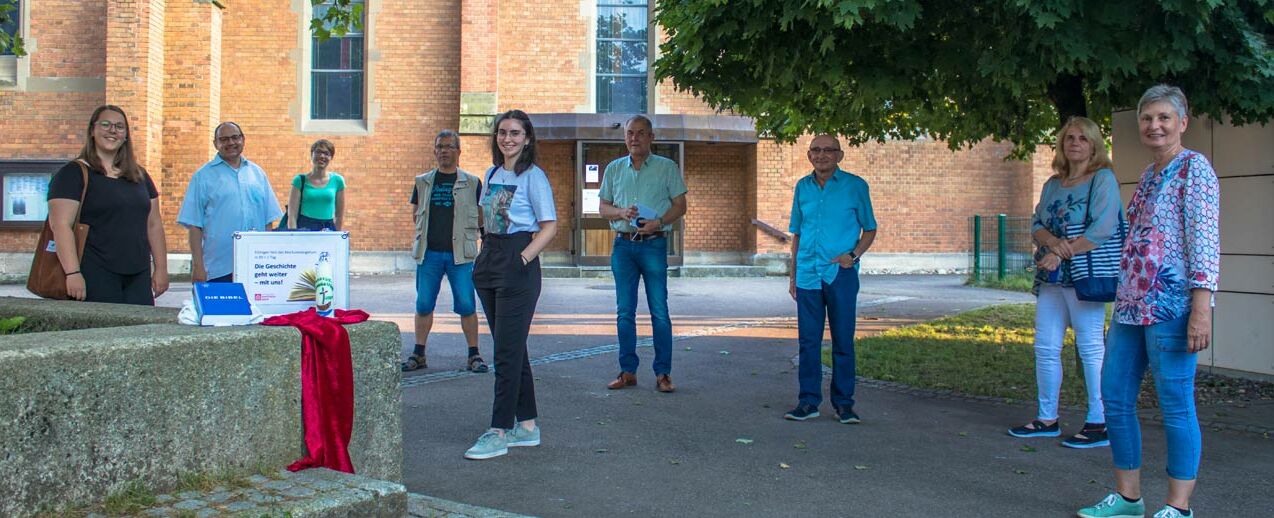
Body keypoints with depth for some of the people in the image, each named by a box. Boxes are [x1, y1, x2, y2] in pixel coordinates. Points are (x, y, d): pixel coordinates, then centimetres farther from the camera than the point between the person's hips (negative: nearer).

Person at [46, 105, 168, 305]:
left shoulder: (139, 176, 17)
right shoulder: (74, 173, -1)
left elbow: (154, 224, 18)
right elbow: (61, 225, -11)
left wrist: (161, 268, 11)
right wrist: (72, 273, -20)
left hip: (138, 277, 5)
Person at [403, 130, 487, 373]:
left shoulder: (471, 182, 5)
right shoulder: (423, 182, 12)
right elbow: (415, 214, 20)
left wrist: (461, 231, 4)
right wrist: (432, 227, 9)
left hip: (460, 253, -2)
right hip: (429, 252, 2)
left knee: (466, 305, -4)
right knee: (423, 305, 4)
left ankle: (474, 354, 5)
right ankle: (419, 354, 13)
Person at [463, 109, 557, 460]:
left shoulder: (533, 176, -7)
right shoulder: (492, 174, 15)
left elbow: (549, 226, -10)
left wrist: (523, 259, -18)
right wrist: (485, 256, 10)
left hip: (518, 264, -8)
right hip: (489, 260, 8)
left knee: (508, 350, -7)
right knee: (511, 348, 11)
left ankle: (499, 432, -3)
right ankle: (527, 426, 19)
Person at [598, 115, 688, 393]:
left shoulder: (667, 167, 4)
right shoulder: (614, 169, 12)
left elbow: (680, 205, 2)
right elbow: (603, 207, 13)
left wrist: (659, 222, -16)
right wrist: (621, 212, -9)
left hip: (653, 245, -3)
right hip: (623, 245, 3)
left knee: (659, 311, -4)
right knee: (624, 311, 6)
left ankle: (663, 373, 2)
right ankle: (628, 371, 13)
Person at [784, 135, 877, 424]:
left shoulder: (855, 186, 0)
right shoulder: (803, 187, 11)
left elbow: (869, 230, 7)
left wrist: (853, 254, -11)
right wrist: (793, 275, 15)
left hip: (841, 274, -3)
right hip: (808, 276, 3)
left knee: (843, 340, 2)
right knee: (808, 341, 6)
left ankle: (843, 403, 11)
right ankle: (809, 401, 14)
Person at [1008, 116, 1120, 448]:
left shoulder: (1103, 179, -4)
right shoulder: (1053, 184, 16)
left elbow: (1102, 230, -15)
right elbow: (1036, 224, 10)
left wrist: (1061, 255, -15)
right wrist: (1053, 242, -12)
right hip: (1051, 279, 7)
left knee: (1091, 349, -5)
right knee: (1045, 347, 9)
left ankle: (1099, 425, 0)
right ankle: (1047, 419, 19)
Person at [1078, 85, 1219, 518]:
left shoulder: (1194, 169, -6)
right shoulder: (1149, 175, 18)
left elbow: (1205, 241, -13)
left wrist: (1202, 308, -20)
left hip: (1171, 304, -9)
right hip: (1131, 304, 9)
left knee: (1175, 404, -3)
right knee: (1115, 396, 10)